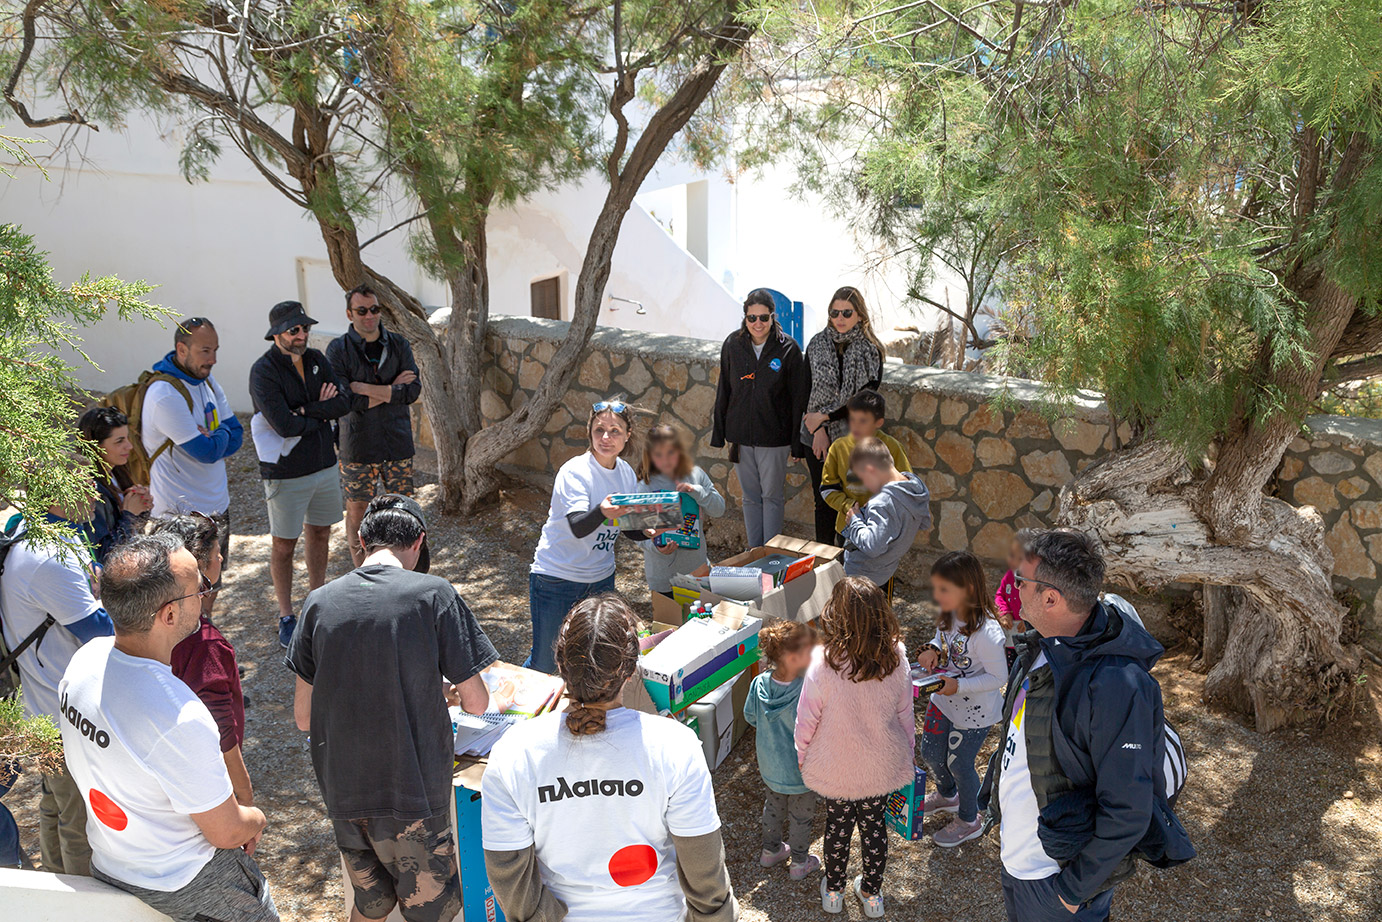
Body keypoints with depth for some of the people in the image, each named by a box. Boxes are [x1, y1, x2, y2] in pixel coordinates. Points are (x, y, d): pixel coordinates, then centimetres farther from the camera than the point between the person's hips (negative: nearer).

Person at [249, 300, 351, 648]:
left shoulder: (316, 360, 2)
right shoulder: (263, 371, -17)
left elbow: (344, 402, -7)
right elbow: (284, 426, -26)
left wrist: (307, 410, -19)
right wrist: (323, 413, -11)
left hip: (324, 464, 6)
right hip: (285, 472, -6)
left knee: (319, 534, 17)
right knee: (284, 545, 5)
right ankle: (286, 617, 19)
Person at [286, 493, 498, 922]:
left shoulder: (320, 602, -2)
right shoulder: (433, 594, -13)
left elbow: (303, 717, 4)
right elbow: (477, 703, -8)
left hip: (342, 791, 5)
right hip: (413, 791, -4)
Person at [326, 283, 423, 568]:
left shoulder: (398, 345, 3)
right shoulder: (338, 349, -6)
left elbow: (413, 390, -9)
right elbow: (344, 400, -16)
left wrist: (368, 389, -16)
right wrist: (393, 390, -13)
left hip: (398, 443, 2)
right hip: (358, 446, -2)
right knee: (357, 511, 7)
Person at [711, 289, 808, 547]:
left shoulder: (788, 348, -8)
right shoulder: (732, 345, 0)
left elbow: (798, 398, -6)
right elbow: (723, 391, 6)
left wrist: (797, 442, -7)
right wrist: (720, 434, 6)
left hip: (774, 437, -3)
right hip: (741, 435, 3)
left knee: (771, 496, 6)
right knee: (750, 496, 13)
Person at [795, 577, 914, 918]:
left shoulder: (823, 664, -30)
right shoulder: (897, 660, -20)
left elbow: (807, 720, -16)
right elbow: (905, 717, -6)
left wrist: (802, 757, 3)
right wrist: (907, 755, 12)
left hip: (835, 770, -2)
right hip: (882, 767, 2)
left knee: (837, 826, 22)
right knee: (874, 825, 24)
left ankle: (833, 890, 45)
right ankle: (872, 893, 45)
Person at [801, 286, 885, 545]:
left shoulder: (871, 351, -4)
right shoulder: (816, 345, 4)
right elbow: (807, 391, 1)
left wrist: (824, 416, -12)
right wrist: (819, 430, -9)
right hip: (818, 436, 2)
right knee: (823, 501, 9)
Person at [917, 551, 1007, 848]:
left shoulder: (986, 633, -35)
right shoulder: (948, 614, -13)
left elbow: (998, 677, -25)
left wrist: (959, 685, -33)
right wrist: (932, 649, -12)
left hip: (974, 712, -7)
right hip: (944, 700, 7)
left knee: (958, 764, 13)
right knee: (930, 752, 22)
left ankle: (969, 821, 42)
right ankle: (947, 795, 56)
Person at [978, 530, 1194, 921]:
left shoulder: (1116, 685, -29)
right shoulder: (1040, 649, -2)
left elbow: (1128, 812, -25)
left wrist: (1075, 888, -18)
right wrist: (1001, 812, 16)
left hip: (1056, 876, -7)